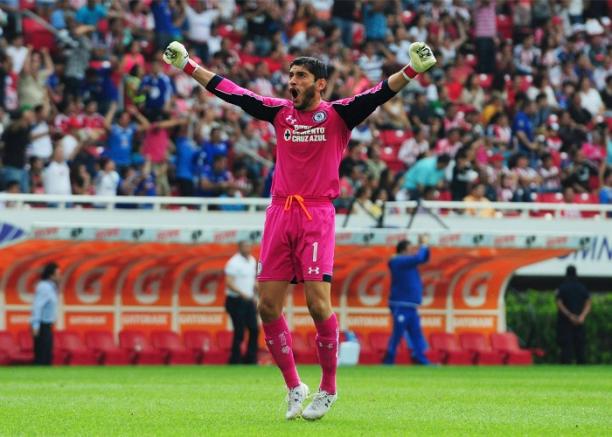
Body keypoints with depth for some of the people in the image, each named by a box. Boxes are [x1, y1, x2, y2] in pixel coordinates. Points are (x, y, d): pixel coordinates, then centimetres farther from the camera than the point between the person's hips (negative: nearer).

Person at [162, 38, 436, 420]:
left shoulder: (338, 115, 1)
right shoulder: (280, 113, 12)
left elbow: (379, 94, -11)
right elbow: (229, 92, 17)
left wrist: (412, 70, -26)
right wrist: (187, 65, 19)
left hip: (317, 216, -5)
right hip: (280, 213, 5)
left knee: (319, 303, -12)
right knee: (268, 306, 0)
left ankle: (329, 389, 3)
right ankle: (294, 387, 13)